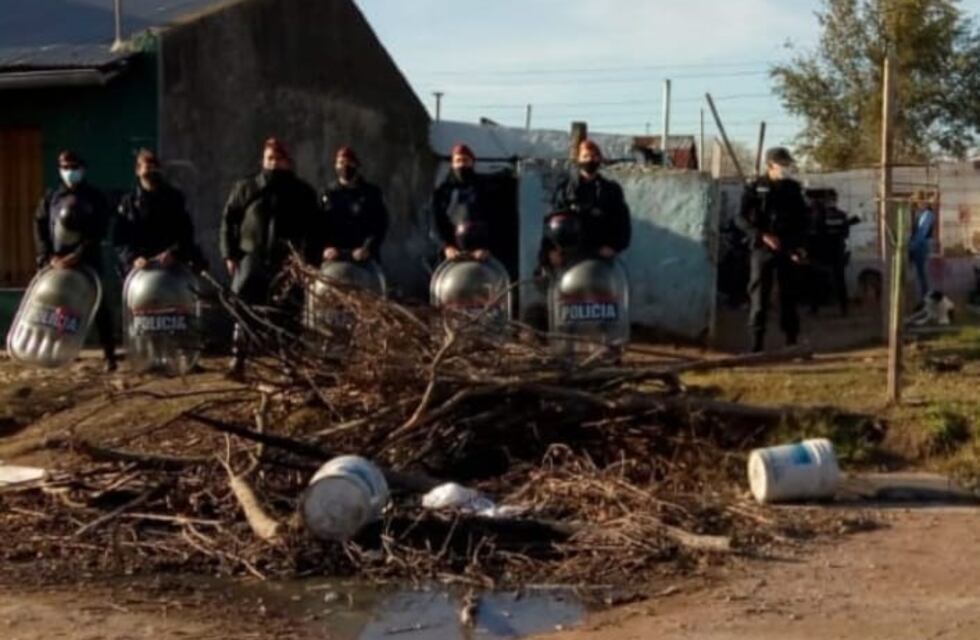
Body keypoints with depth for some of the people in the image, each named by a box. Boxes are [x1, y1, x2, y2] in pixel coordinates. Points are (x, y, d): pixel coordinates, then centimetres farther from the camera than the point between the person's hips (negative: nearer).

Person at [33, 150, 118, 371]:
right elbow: (40, 229, 4)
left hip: (88, 260, -2)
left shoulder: (96, 198, 2)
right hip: (57, 262, 2)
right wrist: (49, 257, -12)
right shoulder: (50, 198, 10)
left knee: (100, 307, -3)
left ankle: (109, 356, 0)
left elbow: (99, 231, -8)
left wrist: (77, 255, -20)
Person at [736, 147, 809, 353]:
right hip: (762, 249, -3)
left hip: (788, 250, 3)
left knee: (789, 296, 6)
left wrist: (800, 245, 1)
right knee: (759, 296, -5)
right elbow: (741, 219, -5)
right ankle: (757, 342, -3)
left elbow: (802, 219, 15)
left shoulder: (793, 188, 10)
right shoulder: (755, 188, 0)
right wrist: (762, 236, -18)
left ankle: (792, 341, 13)